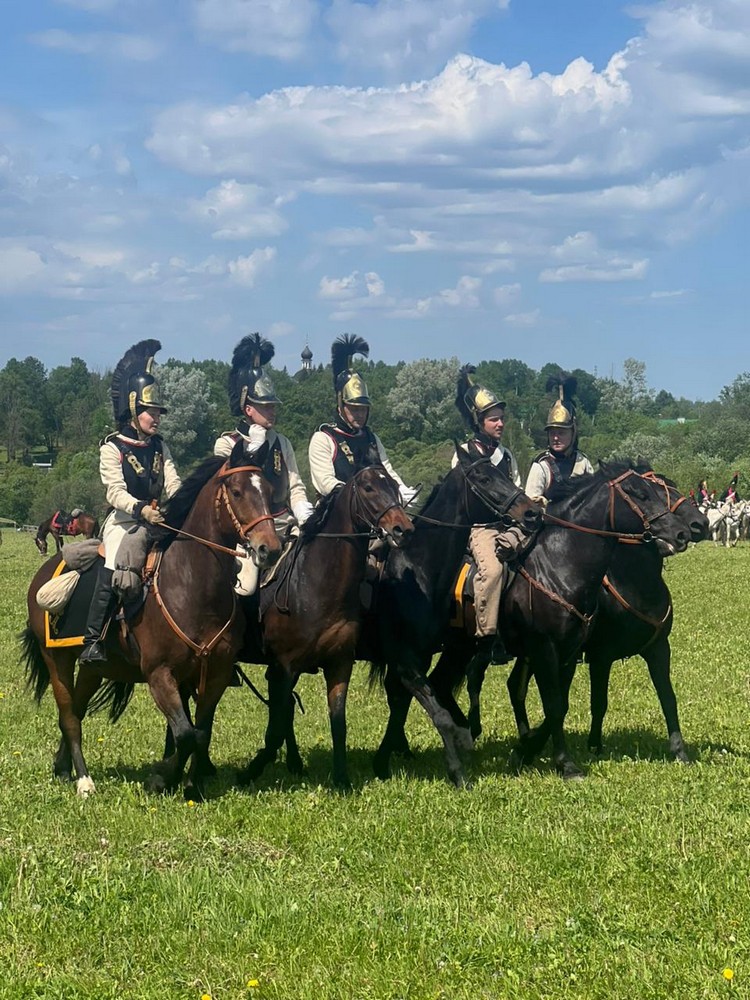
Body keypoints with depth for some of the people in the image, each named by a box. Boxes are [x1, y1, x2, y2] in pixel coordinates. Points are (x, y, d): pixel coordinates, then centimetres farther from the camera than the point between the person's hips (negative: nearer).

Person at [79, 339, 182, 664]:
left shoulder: (158, 446, 12)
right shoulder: (112, 448, -5)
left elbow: (172, 482, 2)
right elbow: (116, 492, -16)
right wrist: (141, 509, -34)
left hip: (156, 520, 6)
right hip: (123, 521, -6)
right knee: (113, 573, -24)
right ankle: (92, 640, -22)